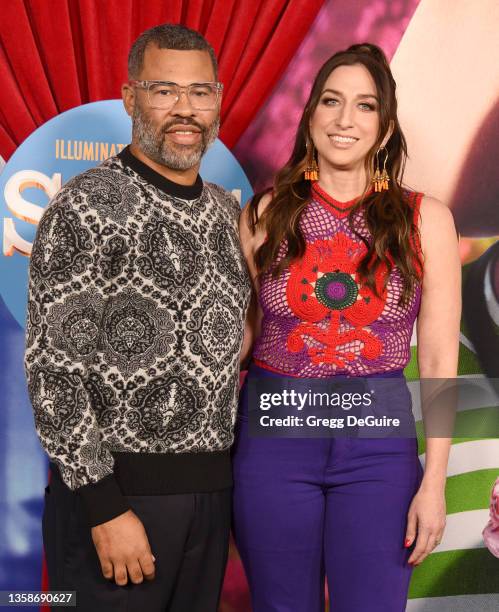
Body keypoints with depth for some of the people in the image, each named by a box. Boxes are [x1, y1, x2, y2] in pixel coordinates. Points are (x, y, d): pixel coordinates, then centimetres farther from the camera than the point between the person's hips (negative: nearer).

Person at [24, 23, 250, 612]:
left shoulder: (227, 211, 10)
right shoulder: (89, 205, -11)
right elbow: (52, 367, -16)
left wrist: (222, 481, 13)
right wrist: (106, 507, -19)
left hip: (211, 491, 7)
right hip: (114, 493, -6)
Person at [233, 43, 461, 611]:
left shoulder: (425, 219, -2)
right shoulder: (265, 214, 0)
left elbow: (439, 358, -2)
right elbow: (237, 337, 5)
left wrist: (434, 482, -5)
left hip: (378, 443, 0)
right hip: (273, 436, 1)